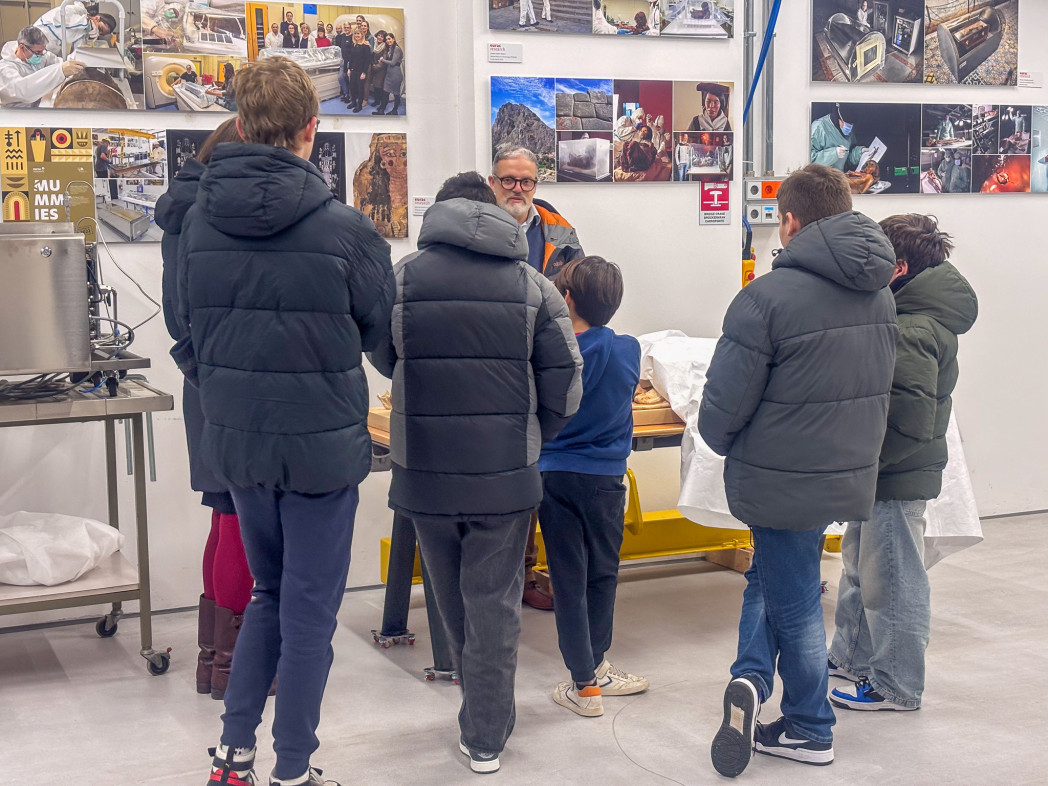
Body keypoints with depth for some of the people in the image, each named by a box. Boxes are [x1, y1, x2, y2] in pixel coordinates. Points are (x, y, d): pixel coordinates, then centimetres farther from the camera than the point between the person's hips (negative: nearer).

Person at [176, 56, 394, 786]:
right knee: (309, 609, 9)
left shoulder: (198, 222, -3)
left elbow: (188, 335, 7)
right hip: (321, 444, -4)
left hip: (236, 439, 5)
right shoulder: (344, 228, -16)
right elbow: (381, 330, -1)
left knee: (271, 593, 22)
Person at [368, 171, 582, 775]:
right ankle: (487, 737, 16)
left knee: (454, 603, 19)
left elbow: (383, 361, 11)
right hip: (505, 475, -1)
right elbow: (565, 383, -3)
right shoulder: (533, 286, -2)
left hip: (424, 474, 1)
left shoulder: (402, 279, -2)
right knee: (494, 605, 9)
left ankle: (483, 719, 36)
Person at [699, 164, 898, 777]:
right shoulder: (880, 293, 3)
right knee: (770, 576, 22)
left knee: (795, 603, 9)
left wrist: (722, 441, 4)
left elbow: (726, 401, -17)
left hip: (782, 481, -6)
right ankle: (755, 682, 15)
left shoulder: (769, 296, -21)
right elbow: (880, 384, 13)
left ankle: (811, 731, 21)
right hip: (850, 472, 6)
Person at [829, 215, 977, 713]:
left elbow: (910, 424, -27)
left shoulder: (913, 332, -25)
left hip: (898, 479, -10)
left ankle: (896, 686, 17)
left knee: (891, 580, 3)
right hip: (881, 474, 10)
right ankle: (852, 656, 39)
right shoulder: (903, 315, 8)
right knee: (859, 569, 22)